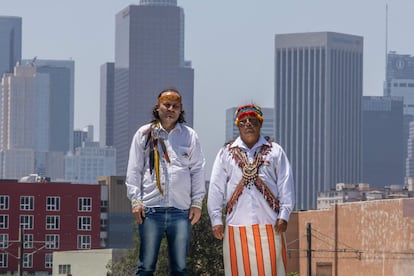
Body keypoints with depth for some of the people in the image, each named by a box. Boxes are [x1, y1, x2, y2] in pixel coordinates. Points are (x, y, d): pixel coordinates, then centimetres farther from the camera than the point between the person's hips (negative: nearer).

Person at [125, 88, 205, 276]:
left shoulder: (190, 136, 13)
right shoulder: (144, 134, 11)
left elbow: (197, 170, 12)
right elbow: (134, 170, 9)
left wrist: (197, 202, 3)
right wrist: (135, 200, -1)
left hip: (181, 210, 1)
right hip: (151, 209, -1)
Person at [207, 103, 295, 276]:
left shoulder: (275, 151, 11)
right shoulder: (226, 153, 13)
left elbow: (285, 186, 5)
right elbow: (216, 189, 9)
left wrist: (284, 216, -6)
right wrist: (216, 220, -1)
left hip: (269, 225, -1)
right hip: (236, 226, 1)